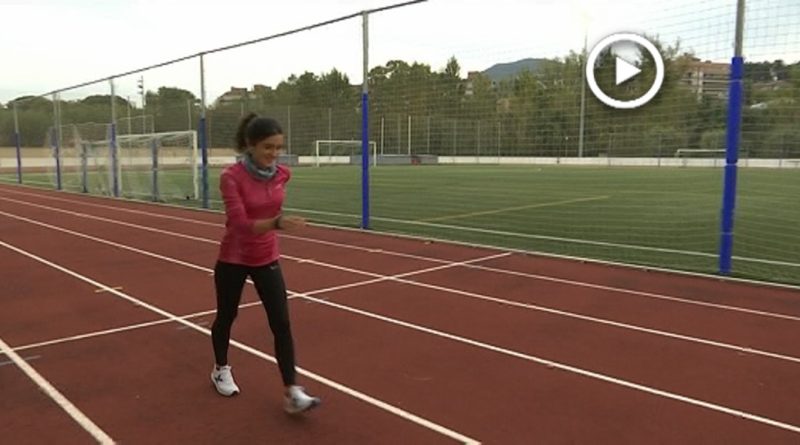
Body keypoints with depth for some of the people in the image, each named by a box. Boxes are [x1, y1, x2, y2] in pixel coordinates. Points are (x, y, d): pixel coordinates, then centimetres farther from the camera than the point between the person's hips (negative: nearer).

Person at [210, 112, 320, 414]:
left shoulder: (281, 175, -7)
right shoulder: (231, 177, -22)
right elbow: (240, 224, -32)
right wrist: (276, 223, -46)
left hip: (267, 259, 3)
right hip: (233, 260, -3)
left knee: (281, 323, -5)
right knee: (226, 317, 17)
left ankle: (291, 392, -1)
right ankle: (221, 369, 43)